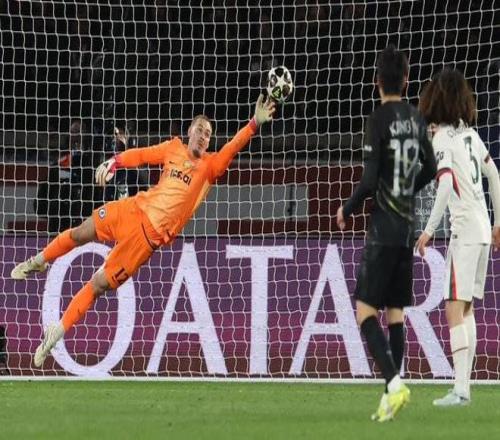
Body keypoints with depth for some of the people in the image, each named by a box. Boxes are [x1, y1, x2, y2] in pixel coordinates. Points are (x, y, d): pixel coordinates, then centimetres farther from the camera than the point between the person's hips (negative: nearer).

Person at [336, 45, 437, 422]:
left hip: (384, 229, -6)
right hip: (408, 228, 6)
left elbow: (369, 180, -16)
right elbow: (430, 169, 20)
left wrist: (346, 210, 0)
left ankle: (394, 383, -22)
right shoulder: (416, 119, 7)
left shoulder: (379, 120, -12)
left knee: (366, 311, -6)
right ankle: (392, 393, 8)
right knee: (396, 312, 9)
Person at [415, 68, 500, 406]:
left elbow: (446, 185, -22)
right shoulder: (470, 134, 13)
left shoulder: (443, 139, -10)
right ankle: (465, 383, 14)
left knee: (455, 308, -10)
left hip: (465, 230, -8)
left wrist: (429, 230, -21)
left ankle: (460, 389, -17)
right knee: (467, 308, 14)